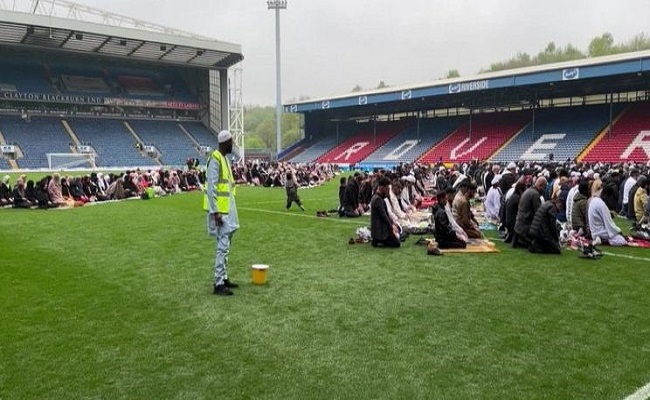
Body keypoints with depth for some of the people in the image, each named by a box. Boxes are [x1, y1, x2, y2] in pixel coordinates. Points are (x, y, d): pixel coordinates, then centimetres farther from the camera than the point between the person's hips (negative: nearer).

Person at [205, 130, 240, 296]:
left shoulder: (225, 158, 15)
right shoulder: (215, 159, -15)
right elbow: (211, 187, -20)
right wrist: (215, 211, -23)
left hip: (227, 209, 10)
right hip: (220, 210, -10)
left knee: (225, 246, 14)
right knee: (223, 246, -9)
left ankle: (223, 278, 23)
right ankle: (218, 284, -5)